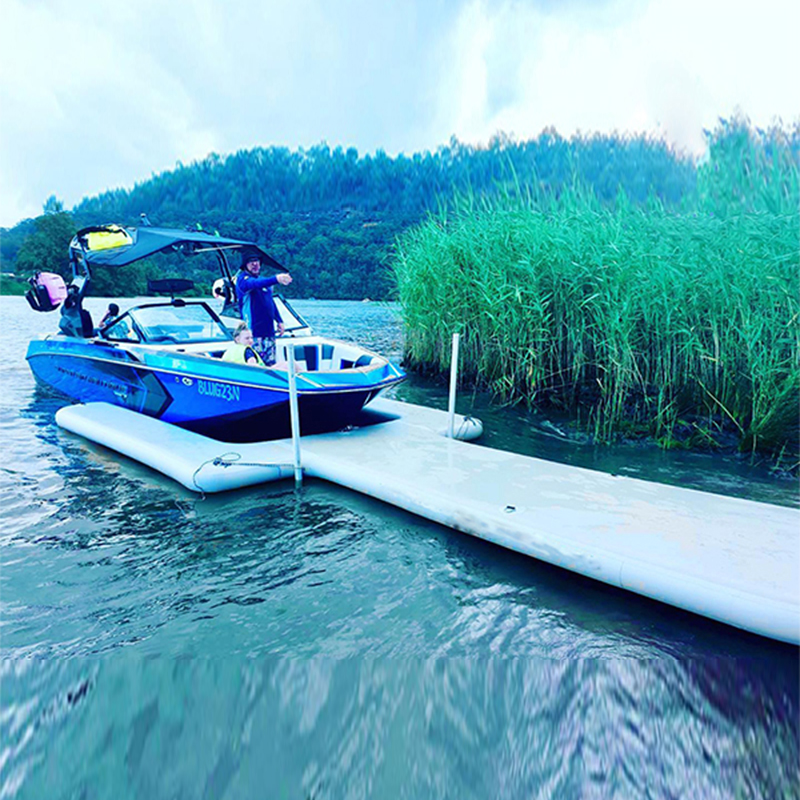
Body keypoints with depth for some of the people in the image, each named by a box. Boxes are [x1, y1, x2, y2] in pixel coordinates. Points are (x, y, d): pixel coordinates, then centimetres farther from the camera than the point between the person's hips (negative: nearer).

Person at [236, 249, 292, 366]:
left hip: (269, 330, 7)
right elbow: (256, 284, -30)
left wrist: (279, 321, 18)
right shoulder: (242, 279, -7)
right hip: (254, 332, -7)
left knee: (270, 364, 9)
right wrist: (276, 279, -46)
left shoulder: (265, 281, 18)